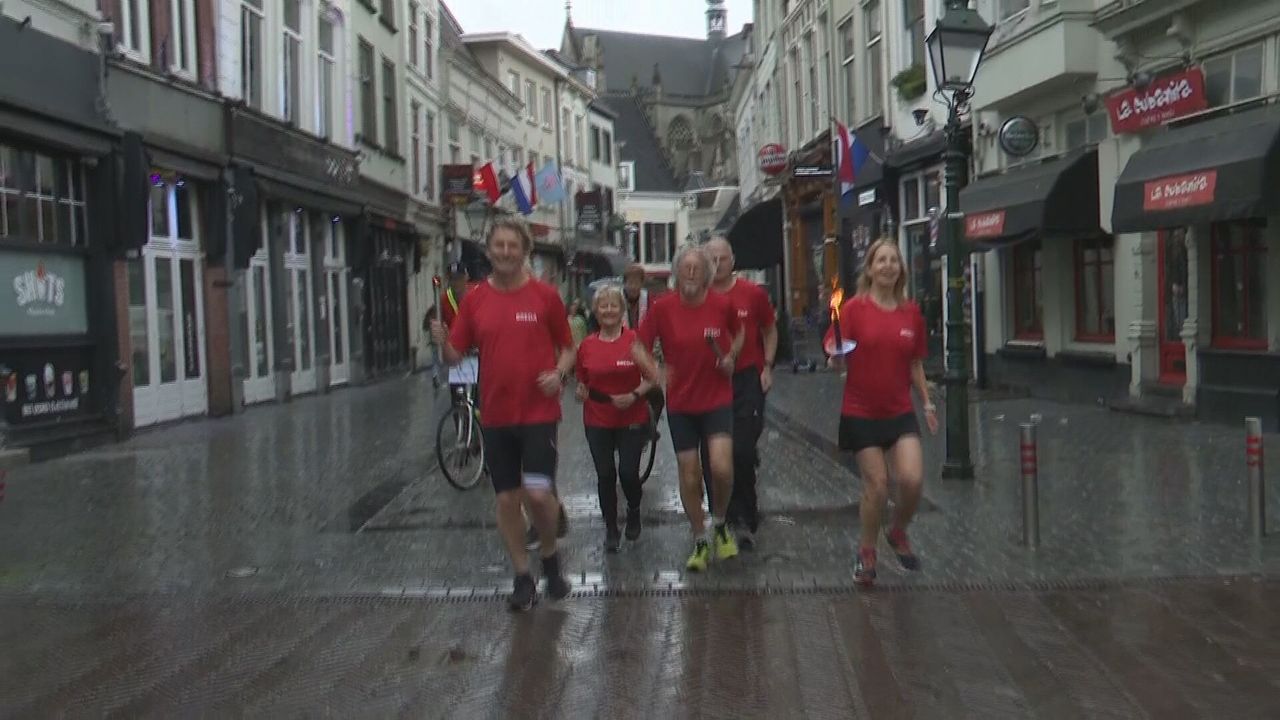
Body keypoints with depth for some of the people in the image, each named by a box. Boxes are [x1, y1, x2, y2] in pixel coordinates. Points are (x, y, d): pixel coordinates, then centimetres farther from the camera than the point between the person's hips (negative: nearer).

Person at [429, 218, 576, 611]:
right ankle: (523, 577, 24)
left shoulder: (545, 295, -2)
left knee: (537, 493, -12)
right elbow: (456, 355, 5)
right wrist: (442, 341, -17)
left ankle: (550, 557, 18)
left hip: (539, 413, -3)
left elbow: (567, 347, 6)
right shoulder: (474, 300, 4)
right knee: (507, 498, 8)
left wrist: (559, 373, -13)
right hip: (495, 415, 3)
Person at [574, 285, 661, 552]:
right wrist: (581, 392, -7)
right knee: (605, 475, 4)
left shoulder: (635, 340, -7)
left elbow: (652, 377, -4)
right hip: (598, 421, 2)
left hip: (632, 419, -2)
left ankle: (634, 512, 28)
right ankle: (611, 530, 21)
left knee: (628, 472, -4)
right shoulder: (586, 345, 2)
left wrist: (634, 395, -19)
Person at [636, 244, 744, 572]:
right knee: (689, 475, 6)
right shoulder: (662, 307, -7)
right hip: (680, 403, 1)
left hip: (717, 400, -1)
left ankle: (719, 524, 14)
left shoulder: (722, 304, -6)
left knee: (722, 468, -16)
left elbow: (739, 333, 14)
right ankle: (700, 542, 25)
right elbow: (640, 345, 1)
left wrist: (731, 356, -4)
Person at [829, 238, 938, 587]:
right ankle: (867, 552, 23)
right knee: (877, 485, -1)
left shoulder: (911, 312, 4)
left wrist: (927, 403, 11)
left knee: (912, 479, -10)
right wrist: (837, 359, -29)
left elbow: (916, 364, 13)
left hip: (900, 412, 3)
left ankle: (898, 533, 21)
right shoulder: (854, 308, -8)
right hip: (861, 413, -3)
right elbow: (838, 359, -7)